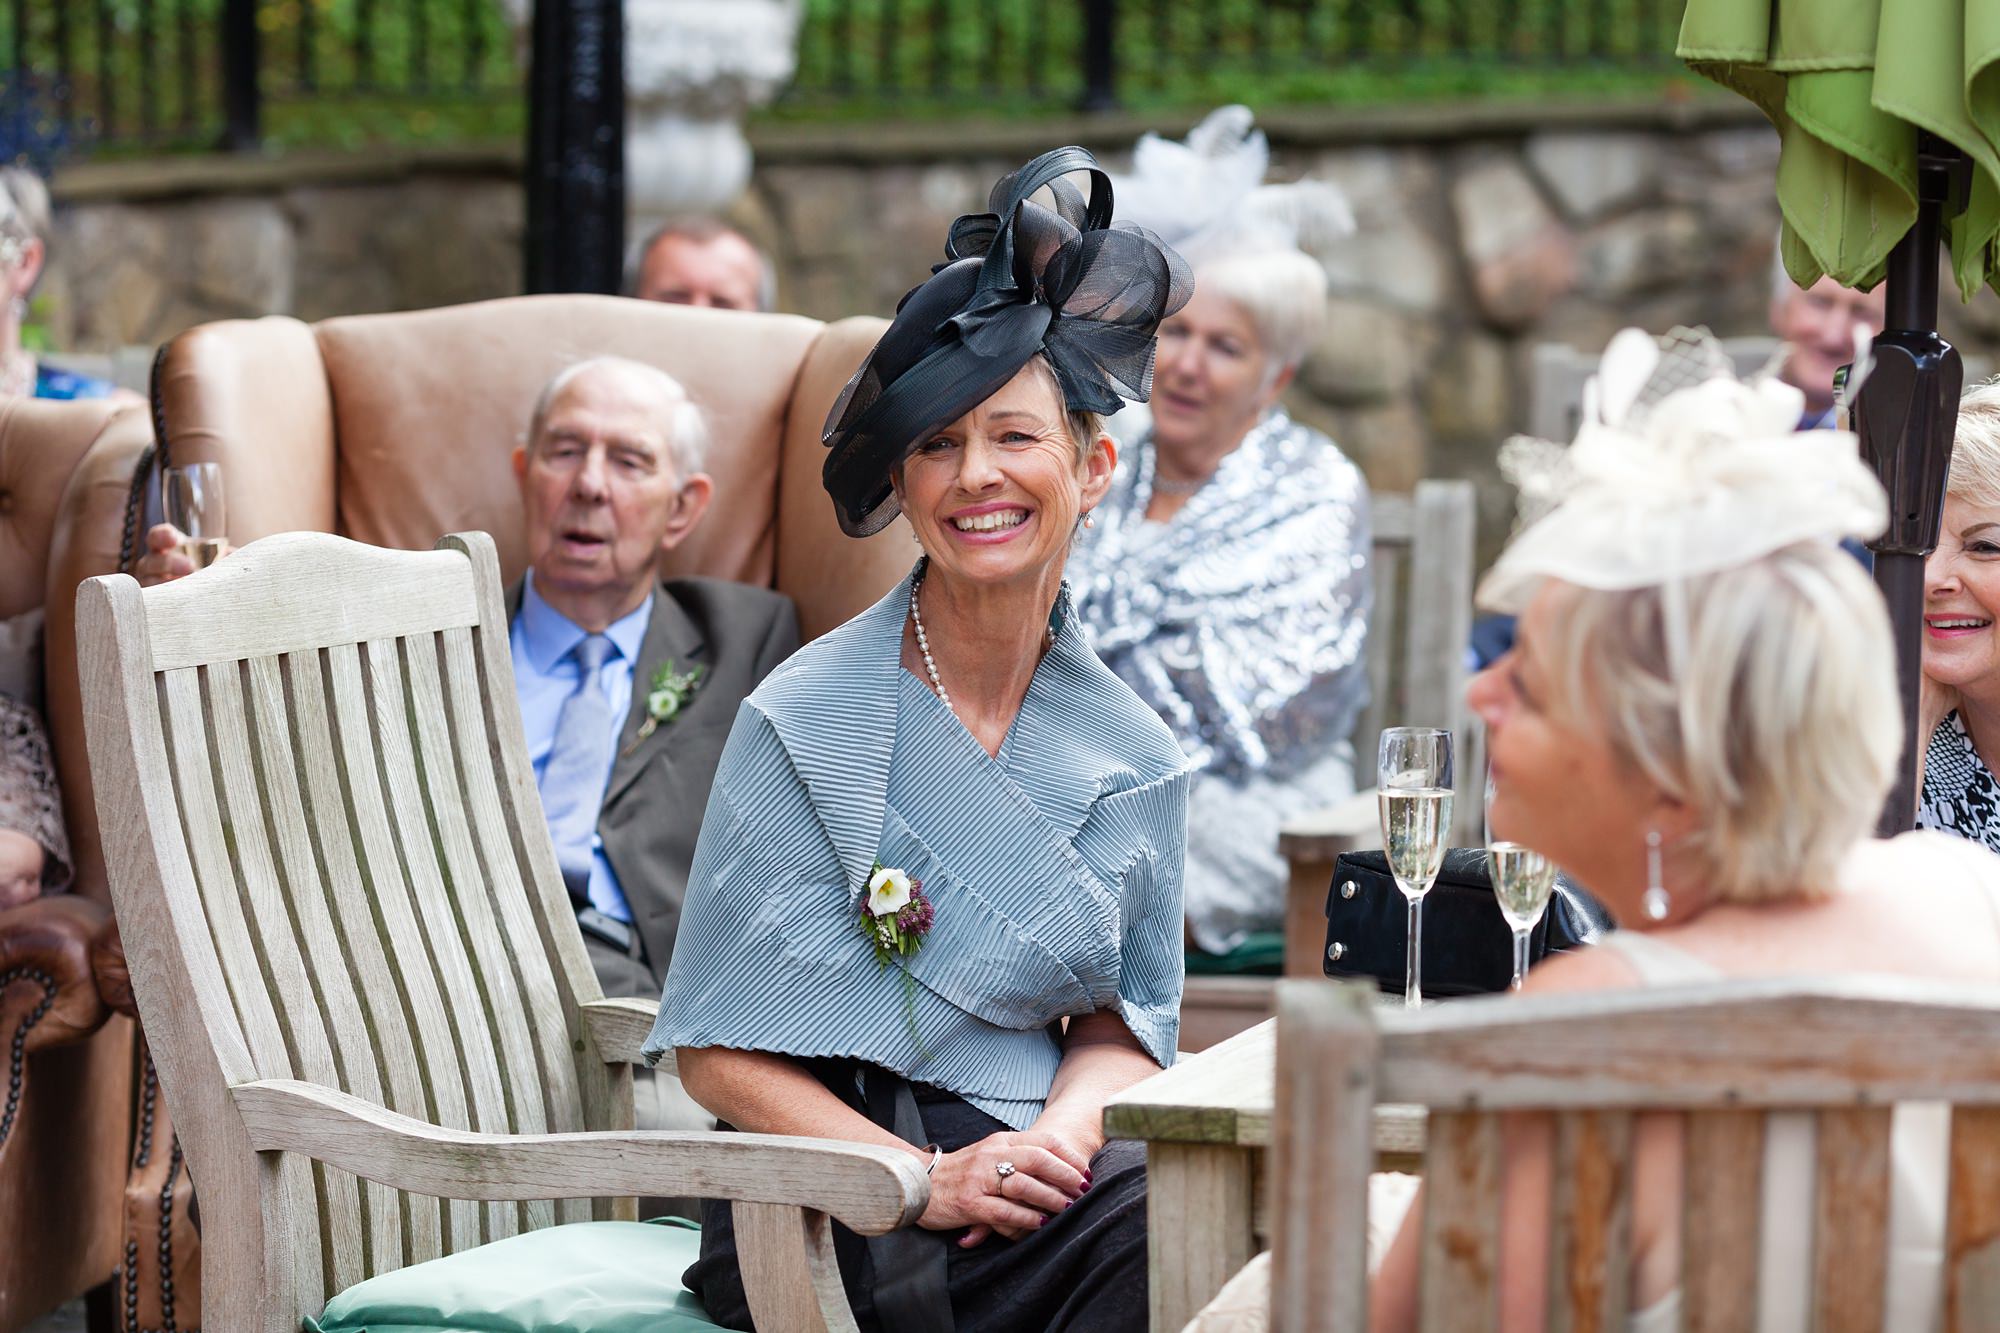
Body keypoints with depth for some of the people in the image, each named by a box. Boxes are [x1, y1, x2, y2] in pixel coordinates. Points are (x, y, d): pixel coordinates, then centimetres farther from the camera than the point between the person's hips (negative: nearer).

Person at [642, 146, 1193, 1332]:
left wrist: (1060, 1135, -9)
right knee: (1149, 1226, -31)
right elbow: (720, 1050, -3)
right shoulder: (804, 721, -3)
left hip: (1040, 1163, 5)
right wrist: (925, 1180, -17)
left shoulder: (1134, 757, 10)